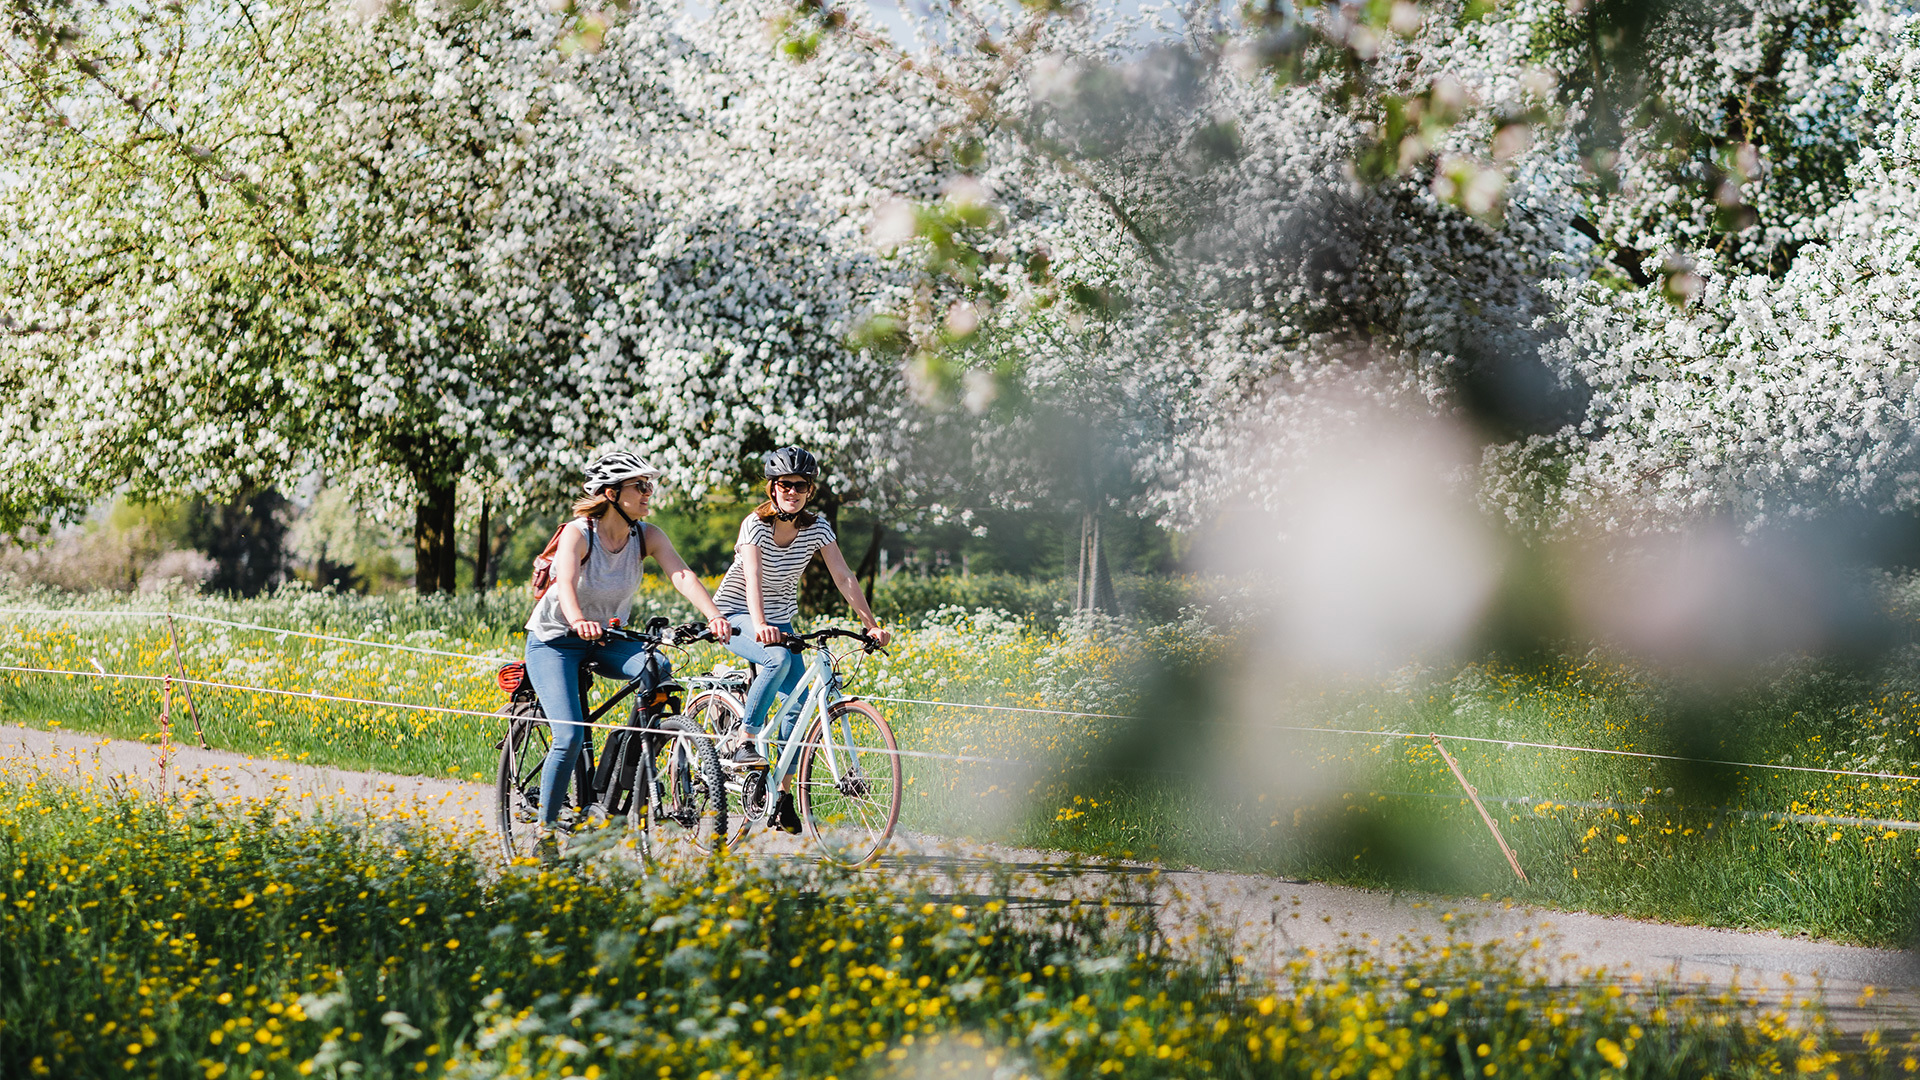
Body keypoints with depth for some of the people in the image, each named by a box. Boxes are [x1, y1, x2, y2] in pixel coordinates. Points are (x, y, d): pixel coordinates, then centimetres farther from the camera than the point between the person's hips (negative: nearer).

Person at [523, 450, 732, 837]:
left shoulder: (646, 536, -8)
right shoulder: (578, 533, -22)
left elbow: (682, 575, -23)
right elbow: (566, 582, -40)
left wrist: (713, 616, -41)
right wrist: (578, 622, -62)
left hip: (606, 639, 5)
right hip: (554, 641, -4)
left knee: (658, 670, -27)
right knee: (571, 737, -20)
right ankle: (545, 828, -3)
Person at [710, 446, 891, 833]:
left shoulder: (816, 528, -8)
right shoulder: (756, 524, -21)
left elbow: (844, 578, -13)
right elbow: (753, 581, -34)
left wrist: (871, 624, -24)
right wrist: (760, 626, -51)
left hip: (780, 619, 5)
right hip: (736, 615, -5)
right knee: (778, 658, -35)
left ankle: (783, 797, -2)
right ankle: (746, 743, -22)